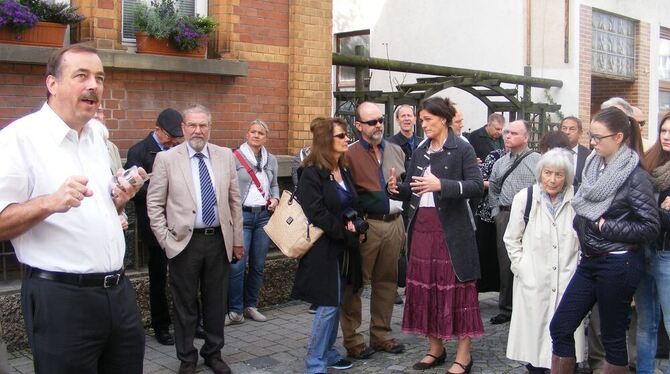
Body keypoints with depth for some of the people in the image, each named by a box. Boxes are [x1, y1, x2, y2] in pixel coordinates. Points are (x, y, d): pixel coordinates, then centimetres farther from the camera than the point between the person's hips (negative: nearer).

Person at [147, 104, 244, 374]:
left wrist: (237, 239, 8)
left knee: (216, 302, 13)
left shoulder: (225, 156, 5)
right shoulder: (166, 158, -3)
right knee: (185, 304, 9)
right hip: (184, 241, -2)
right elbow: (154, 203, -1)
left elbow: (234, 200, 9)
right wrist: (165, 239, -6)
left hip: (219, 240, 3)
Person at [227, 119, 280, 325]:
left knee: (258, 264, 9)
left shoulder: (271, 160, 11)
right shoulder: (235, 157, -5)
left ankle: (250, 306, 23)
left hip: (264, 215, 5)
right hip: (241, 215, -5)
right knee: (237, 265, -8)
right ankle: (235, 311, 5)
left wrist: (275, 199, 4)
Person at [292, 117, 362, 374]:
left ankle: (328, 352, 26)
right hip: (324, 249, -8)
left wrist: (354, 223, -2)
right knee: (328, 305, -7)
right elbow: (317, 214, -19)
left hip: (344, 248, 8)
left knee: (335, 303, 13)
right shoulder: (312, 174, -13)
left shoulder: (343, 171, 13)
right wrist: (345, 231, -14)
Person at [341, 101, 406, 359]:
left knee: (387, 281, 13)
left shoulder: (396, 151, 13)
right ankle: (352, 339, 11)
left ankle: (381, 335, 25)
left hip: (394, 223, 6)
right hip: (366, 225, -6)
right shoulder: (350, 155, -5)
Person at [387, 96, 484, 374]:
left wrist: (441, 185, -26)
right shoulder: (421, 151, 13)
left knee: (456, 288, -2)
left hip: (452, 230, -6)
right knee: (425, 287, 10)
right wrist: (396, 188, -7)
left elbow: (477, 186, -15)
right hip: (422, 228, 6)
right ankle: (435, 349, 23)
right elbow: (413, 189, 14)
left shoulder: (462, 149, -6)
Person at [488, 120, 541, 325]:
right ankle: (506, 308, 19)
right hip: (504, 216, 5)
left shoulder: (536, 160, -4)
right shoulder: (500, 163, 16)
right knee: (505, 263, 9)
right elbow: (493, 190, 24)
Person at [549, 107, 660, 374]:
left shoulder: (635, 176, -12)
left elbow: (650, 227, -14)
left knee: (612, 337, 7)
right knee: (560, 327, 6)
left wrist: (605, 226, -14)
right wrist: (581, 225, 5)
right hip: (590, 260, 7)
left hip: (617, 264, -7)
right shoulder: (594, 167, 6)